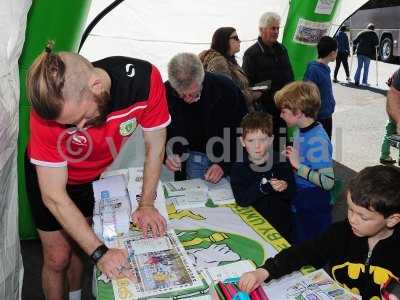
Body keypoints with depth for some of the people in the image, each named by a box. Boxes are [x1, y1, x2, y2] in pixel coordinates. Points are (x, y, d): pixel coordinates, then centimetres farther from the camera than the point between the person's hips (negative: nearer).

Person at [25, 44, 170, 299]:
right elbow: (54, 196, -29)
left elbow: (155, 145, -17)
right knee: (58, 257, 5)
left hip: (94, 174, 2)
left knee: (77, 245, 14)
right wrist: (100, 253, -31)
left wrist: (147, 204, -17)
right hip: (48, 175, -2)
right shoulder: (49, 110, -37)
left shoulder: (144, 78, -34)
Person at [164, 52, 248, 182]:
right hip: (195, 155, 2)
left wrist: (224, 164, -22)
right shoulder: (166, 93, -17)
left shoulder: (226, 88, -23)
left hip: (227, 157, -1)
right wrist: (167, 155, -20)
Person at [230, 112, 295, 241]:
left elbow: (291, 195, 1)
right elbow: (241, 200, -18)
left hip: (281, 225, 0)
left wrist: (285, 188, -20)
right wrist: (265, 187, -30)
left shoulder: (281, 162, -5)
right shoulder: (239, 166, -7)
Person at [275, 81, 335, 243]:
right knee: (297, 246, 25)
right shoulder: (300, 131, 1)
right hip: (297, 204, 8)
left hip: (314, 209, -8)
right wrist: (290, 158, 0)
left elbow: (328, 182, -28)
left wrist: (298, 165, -26)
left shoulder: (318, 140, -25)